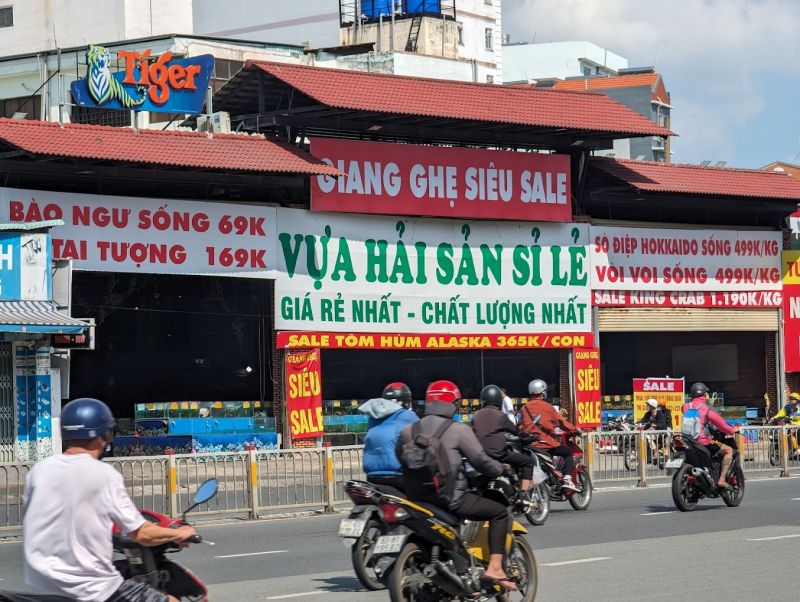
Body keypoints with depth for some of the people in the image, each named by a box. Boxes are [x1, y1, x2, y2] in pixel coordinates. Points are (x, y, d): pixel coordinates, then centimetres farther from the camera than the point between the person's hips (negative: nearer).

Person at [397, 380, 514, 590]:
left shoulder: (408, 431, 6)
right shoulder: (459, 430, -7)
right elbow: (480, 461, -6)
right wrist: (501, 469, 14)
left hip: (417, 498, 6)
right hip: (450, 499, -6)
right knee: (500, 512, 7)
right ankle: (495, 568, -5)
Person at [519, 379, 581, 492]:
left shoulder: (525, 408, 9)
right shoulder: (546, 406, -3)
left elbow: (522, 427, 13)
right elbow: (560, 421, 1)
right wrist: (575, 429, 12)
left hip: (530, 444, 4)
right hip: (547, 443, -4)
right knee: (568, 452, 12)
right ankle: (567, 480, -5)